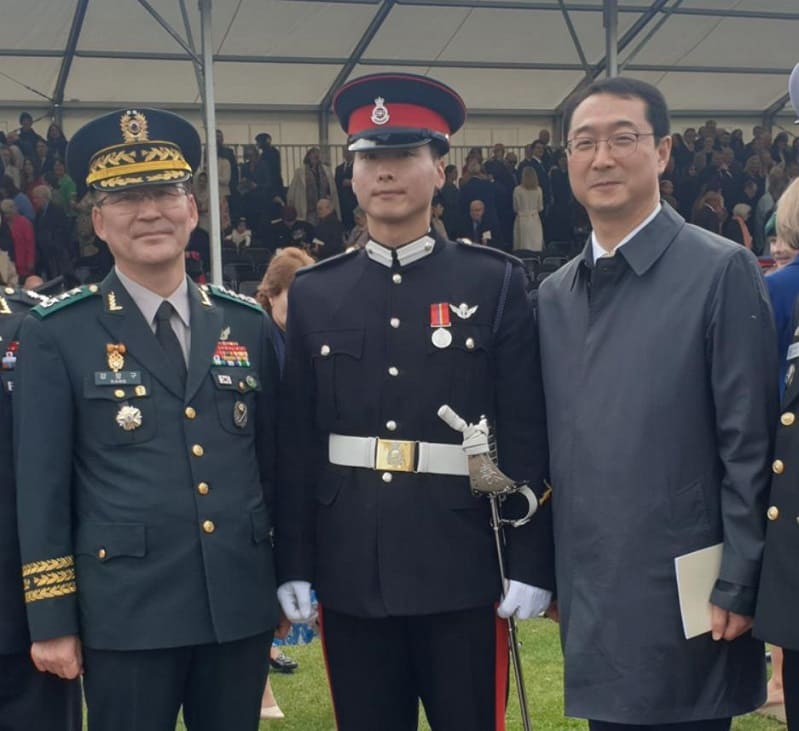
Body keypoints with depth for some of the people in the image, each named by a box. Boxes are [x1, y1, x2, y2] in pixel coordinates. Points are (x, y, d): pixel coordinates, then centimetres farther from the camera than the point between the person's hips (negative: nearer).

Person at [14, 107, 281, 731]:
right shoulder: (57, 334, -3)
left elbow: (274, 461, 12)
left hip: (241, 607, 4)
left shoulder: (247, 324, 7)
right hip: (125, 615, -3)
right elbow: (42, 486, -4)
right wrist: (51, 620, -5)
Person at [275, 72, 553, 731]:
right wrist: (294, 566, 3)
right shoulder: (313, 293, 6)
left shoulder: (497, 282, 0)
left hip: (464, 571, -2)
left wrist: (531, 565, -7)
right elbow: (296, 443, 5)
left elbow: (528, 435, -3)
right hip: (352, 574, 2)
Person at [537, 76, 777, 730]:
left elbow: (749, 445, -10)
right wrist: (551, 573, 10)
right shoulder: (554, 296, 10)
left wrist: (738, 588, -11)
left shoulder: (722, 272, -7)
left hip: (683, 597, -5)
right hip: (591, 604, 5)